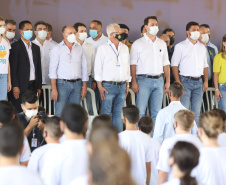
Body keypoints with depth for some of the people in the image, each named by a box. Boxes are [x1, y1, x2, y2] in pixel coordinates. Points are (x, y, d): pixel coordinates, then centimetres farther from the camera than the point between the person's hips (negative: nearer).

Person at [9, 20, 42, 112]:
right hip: (20, 87, -6)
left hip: (33, 86, 6)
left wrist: (39, 87, 12)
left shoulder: (36, 48, 17)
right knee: (19, 113, -6)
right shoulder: (15, 46, -4)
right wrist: (15, 86, -15)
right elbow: (13, 68, -9)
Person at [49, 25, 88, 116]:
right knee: (60, 114, -10)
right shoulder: (57, 49, 2)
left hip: (77, 85, 4)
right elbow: (53, 69, -3)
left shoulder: (79, 48, 14)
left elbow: (84, 68, 15)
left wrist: (84, 87, 8)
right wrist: (54, 89, -11)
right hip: (62, 84, -4)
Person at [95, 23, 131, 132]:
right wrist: (100, 86, -9)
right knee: (106, 113, -5)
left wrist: (127, 85, 13)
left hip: (122, 86, 4)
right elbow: (98, 68, -2)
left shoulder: (125, 48, 14)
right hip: (108, 86, -4)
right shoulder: (103, 48, 0)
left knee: (118, 113, 7)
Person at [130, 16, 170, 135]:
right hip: (144, 80, -4)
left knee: (156, 113, 5)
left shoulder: (162, 44, 15)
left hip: (159, 80, 4)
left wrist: (168, 81, 9)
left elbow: (166, 64, 17)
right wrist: (134, 82, -11)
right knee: (140, 112, -8)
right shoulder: (138, 43, 1)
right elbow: (133, 64, -3)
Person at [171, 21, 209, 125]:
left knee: (196, 112, 4)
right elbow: (174, 65, -3)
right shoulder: (180, 46, 2)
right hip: (186, 81, -5)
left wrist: (206, 81, 8)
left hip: (198, 82, 5)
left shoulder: (202, 47, 17)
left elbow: (205, 66, 20)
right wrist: (178, 82, -13)